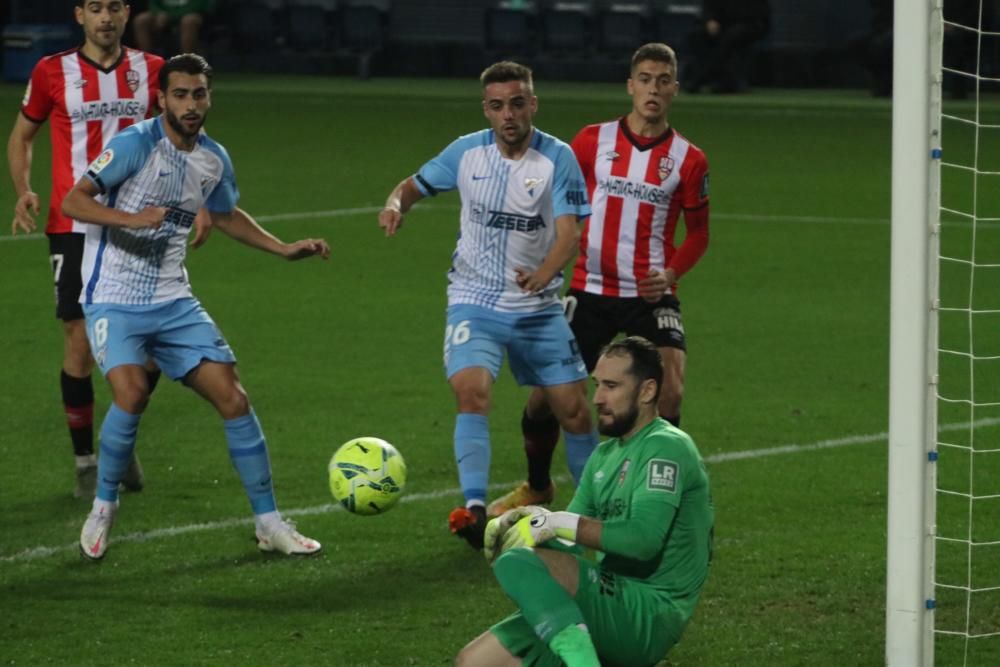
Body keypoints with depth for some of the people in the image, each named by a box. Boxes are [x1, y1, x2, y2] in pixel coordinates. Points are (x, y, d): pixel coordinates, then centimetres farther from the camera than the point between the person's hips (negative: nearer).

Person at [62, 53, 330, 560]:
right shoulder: (136, 144, -14)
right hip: (113, 300, -5)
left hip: (173, 302, 5)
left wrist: (284, 249, 18)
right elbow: (73, 202, -18)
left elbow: (225, 215, 26)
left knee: (232, 396, -4)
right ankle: (103, 508, -4)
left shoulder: (214, 160, 5)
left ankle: (268, 523, 7)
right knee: (132, 393, -27)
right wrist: (132, 218, -33)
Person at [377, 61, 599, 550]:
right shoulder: (467, 152, -3)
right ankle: (475, 509, -25)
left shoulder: (558, 158, -10)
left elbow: (569, 231, -19)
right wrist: (395, 203, -14)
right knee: (471, 391, -24)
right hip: (474, 302, 0)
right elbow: (414, 184, 10)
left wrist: (544, 272, -39)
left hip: (537, 307, 0)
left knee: (573, 409, 4)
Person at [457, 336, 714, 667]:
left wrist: (559, 523, -20)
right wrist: (518, 526, -7)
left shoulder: (667, 447, -8)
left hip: (647, 615, -9)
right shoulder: (605, 456, 20)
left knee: (517, 563, -28)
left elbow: (643, 538, -23)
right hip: (615, 605, 9)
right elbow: (566, 547, 14)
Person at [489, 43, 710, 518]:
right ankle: (536, 488, 29)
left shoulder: (687, 159, -1)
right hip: (589, 292, 1)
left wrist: (670, 272, -10)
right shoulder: (593, 140, 1)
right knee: (545, 394, 2)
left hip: (651, 297, -1)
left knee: (669, 394, -20)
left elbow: (697, 232, 8)